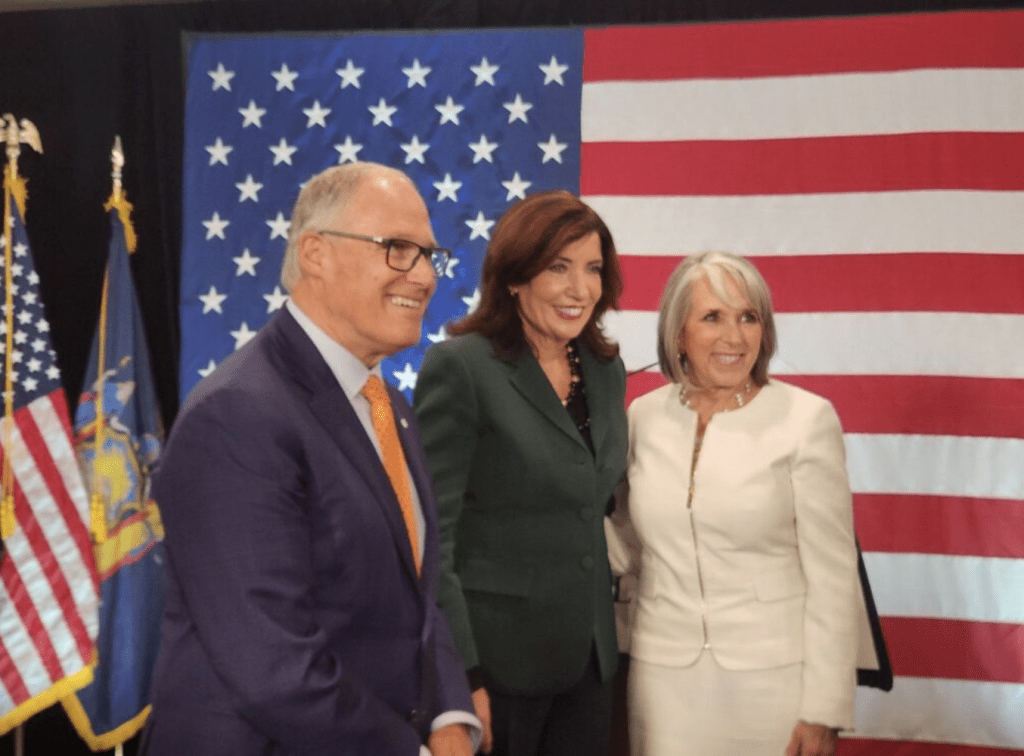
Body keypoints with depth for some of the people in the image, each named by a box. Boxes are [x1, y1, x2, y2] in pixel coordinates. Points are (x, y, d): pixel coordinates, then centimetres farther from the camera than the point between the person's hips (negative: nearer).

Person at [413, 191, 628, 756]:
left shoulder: (607, 371, 9)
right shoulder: (460, 366, -11)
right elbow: (431, 533, -13)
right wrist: (459, 676, -18)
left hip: (588, 660, 6)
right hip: (498, 660, -6)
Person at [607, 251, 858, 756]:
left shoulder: (806, 418, -7)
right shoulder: (646, 416, 4)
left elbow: (832, 574, -7)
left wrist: (824, 711, -9)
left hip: (772, 676, -3)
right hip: (664, 674, 3)